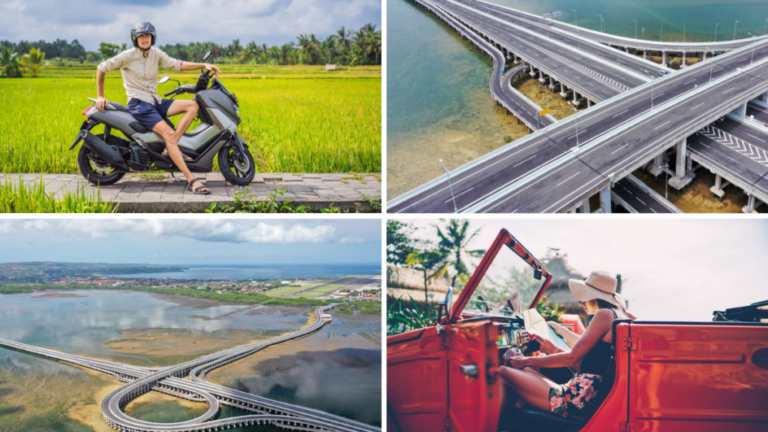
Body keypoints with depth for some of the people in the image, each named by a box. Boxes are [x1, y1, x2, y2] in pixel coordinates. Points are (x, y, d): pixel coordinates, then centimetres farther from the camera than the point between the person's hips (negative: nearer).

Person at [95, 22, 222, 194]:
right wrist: (100, 96, 1)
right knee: (169, 133, -27)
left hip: (155, 101, 8)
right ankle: (191, 180, -34)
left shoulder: (156, 53, 9)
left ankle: (171, 147, -18)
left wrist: (203, 65, -6)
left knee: (193, 106, -8)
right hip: (138, 103, -8)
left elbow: (176, 64, 5)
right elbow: (102, 68, -1)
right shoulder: (128, 56, -7)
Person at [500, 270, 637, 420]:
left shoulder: (605, 314, -9)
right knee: (525, 370, 21)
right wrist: (555, 350, 22)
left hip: (580, 399, -11)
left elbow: (572, 358, -10)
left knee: (503, 373, -9)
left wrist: (527, 361, -2)